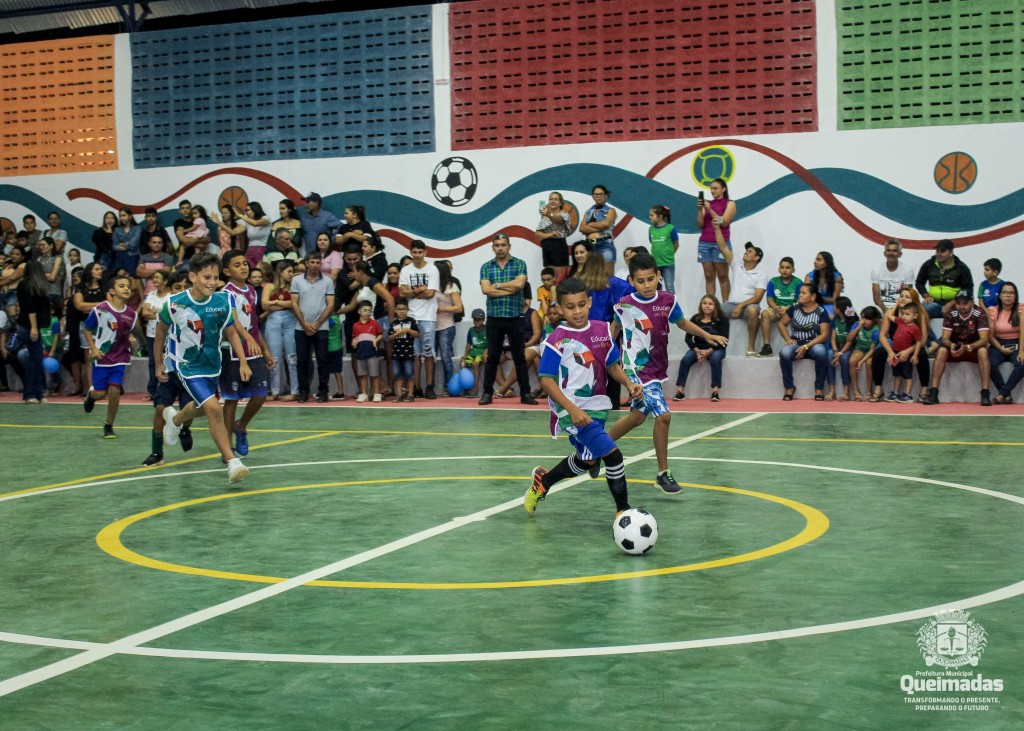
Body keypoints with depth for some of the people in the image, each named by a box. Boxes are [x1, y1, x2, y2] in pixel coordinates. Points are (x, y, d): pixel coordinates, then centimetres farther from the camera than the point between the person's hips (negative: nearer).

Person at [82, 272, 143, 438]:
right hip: (102, 357, -2)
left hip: (120, 359, 2)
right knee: (100, 393, 0)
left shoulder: (131, 314, -1)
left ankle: (109, 426, 10)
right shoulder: (100, 310, -12)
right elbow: (87, 330, -1)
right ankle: (91, 394, 39)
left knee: (114, 391, -7)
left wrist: (133, 341, -7)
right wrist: (93, 349, -10)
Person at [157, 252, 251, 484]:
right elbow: (161, 330, -1)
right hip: (187, 365, -5)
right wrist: (159, 363, 6)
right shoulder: (175, 304, -19)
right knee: (214, 409, -20)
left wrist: (243, 362, -9)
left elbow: (231, 333, -1)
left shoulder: (223, 301, -13)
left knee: (201, 408, 26)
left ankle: (175, 419, 60)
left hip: (212, 364, 5)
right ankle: (232, 462, -16)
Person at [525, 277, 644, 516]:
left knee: (587, 459, 23)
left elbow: (612, 365, 14)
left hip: (597, 406, 7)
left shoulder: (603, 330, 2)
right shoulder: (557, 340, -15)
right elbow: (547, 381, -15)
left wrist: (628, 384, -6)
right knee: (612, 455, -17)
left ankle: (542, 481, 46)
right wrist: (573, 410, -25)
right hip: (572, 409, -7)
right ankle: (623, 511, -2)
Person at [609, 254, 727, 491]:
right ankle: (663, 474, -5)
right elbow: (615, 328, 7)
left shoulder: (667, 300, -4)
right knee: (663, 415, -18)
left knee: (638, 416, 20)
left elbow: (682, 323, 12)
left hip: (657, 367, 6)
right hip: (638, 368, -5)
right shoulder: (625, 305, -11)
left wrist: (707, 336, 4)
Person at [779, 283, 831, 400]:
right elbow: (782, 324, 15)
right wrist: (788, 339, -5)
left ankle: (819, 388, -21)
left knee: (820, 352, -37)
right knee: (784, 353, -31)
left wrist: (806, 347, -19)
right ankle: (789, 387, -16)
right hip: (796, 343, 2)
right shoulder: (794, 308, 5)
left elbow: (824, 335, -10)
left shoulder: (821, 312, -3)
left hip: (814, 344, -2)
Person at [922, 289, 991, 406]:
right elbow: (945, 338, -15)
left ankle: (985, 394, -34)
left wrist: (967, 347, -43)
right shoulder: (950, 314, -12)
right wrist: (951, 346, -39)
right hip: (955, 348, 1)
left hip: (974, 348, -1)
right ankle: (933, 393, -31)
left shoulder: (980, 313, -18)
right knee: (942, 351, -29)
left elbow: (984, 339, -25)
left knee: (983, 351, -34)